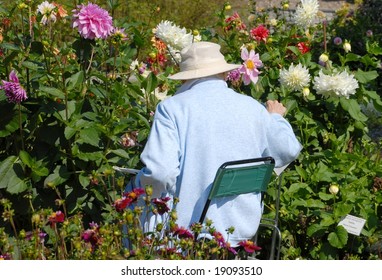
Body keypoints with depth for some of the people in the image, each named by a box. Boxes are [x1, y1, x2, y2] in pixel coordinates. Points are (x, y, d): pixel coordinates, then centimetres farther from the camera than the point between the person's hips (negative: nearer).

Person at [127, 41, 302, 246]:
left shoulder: (171, 108, -11)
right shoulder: (252, 108, 0)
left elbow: (159, 172, -20)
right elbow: (289, 150, 13)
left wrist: (139, 181, 3)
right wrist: (276, 118, 32)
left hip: (188, 228, -4)